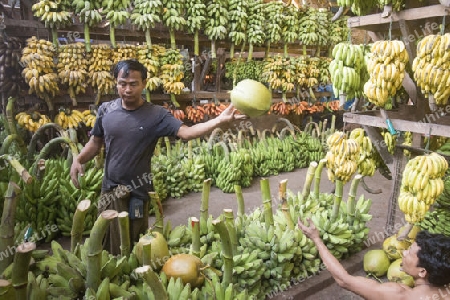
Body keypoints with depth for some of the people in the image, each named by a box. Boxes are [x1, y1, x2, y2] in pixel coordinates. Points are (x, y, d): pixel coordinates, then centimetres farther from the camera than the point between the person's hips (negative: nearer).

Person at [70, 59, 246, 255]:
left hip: (137, 193, -2)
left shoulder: (156, 115, -14)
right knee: (109, 247, 19)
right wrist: (77, 160, -9)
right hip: (109, 189, 3)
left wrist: (219, 120, -40)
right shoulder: (106, 110, -3)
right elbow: (95, 142, 9)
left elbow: (186, 132, -27)